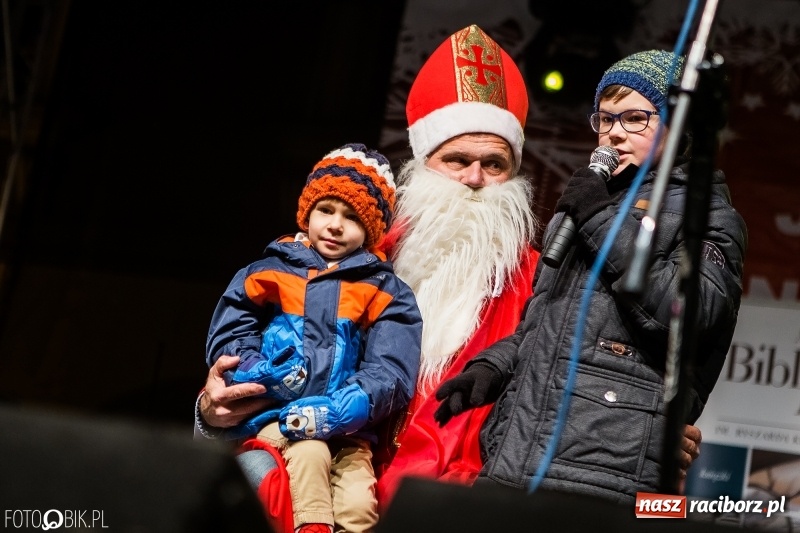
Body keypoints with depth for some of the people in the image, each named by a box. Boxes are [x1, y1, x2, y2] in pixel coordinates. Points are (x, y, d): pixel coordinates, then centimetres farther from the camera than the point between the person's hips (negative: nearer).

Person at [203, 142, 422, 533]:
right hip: (270, 416, 0)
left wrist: (333, 413, -19)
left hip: (345, 429, 1)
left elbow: (390, 374, -1)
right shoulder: (269, 274, 13)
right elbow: (227, 339, 6)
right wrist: (262, 375, -16)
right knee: (309, 451, -31)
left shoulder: (384, 293, 11)